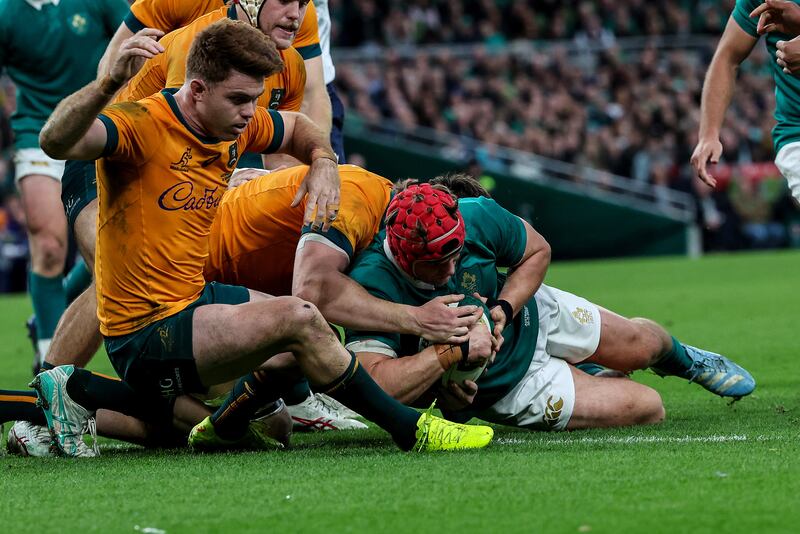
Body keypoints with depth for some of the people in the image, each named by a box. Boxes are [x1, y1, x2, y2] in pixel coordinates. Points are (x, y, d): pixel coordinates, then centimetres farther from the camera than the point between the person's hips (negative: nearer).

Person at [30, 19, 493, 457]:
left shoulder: (236, 126, 4)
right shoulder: (145, 126, -20)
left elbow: (299, 127, 26)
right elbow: (55, 141, -38)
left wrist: (324, 163, 3)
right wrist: (111, 83, -54)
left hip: (193, 298, 10)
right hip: (145, 334, -10)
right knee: (297, 319, -23)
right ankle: (410, 430, -9)